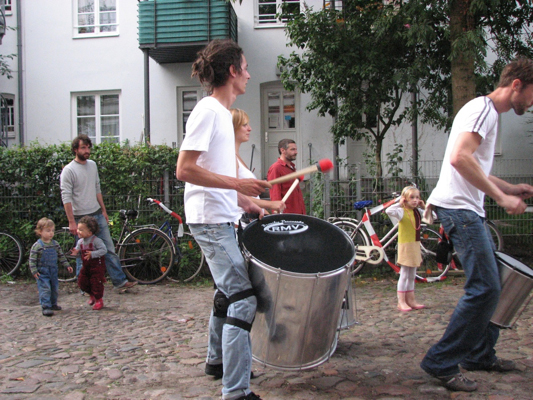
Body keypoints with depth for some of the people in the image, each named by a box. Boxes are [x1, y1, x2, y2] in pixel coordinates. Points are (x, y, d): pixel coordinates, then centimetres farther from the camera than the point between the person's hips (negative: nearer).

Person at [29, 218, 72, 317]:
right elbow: (32, 259, -11)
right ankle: (46, 307, -8)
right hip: (42, 272, -6)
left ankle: (53, 304, 29)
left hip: (53, 271, 6)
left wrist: (67, 265, 8)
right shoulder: (37, 246, -12)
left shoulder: (55, 244, 4)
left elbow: (61, 256, 12)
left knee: (55, 289, 13)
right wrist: (34, 271, -17)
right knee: (45, 289, -11)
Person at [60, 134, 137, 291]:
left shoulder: (92, 165, 9)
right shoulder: (68, 170, -11)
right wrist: (71, 222, -18)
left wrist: (104, 210, 17)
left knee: (109, 249, 7)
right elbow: (66, 197, -15)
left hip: (98, 215, 6)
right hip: (81, 218, -6)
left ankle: (119, 281, 13)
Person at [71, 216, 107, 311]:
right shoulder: (80, 242, 4)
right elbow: (79, 253, 13)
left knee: (96, 283, -4)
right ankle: (92, 295, 32)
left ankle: (99, 300, 13)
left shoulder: (96, 240, -18)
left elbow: (104, 250, -23)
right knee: (82, 282, 9)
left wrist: (92, 254, -30)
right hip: (86, 266, 7)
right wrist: (76, 252, -11)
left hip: (97, 266, -7)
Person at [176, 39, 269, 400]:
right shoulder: (208, 111, -14)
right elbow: (184, 170, -22)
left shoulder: (221, 112, 16)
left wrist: (250, 204, 15)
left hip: (221, 220, 11)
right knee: (243, 298, -12)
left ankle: (218, 360, 40)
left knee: (228, 291, 22)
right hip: (211, 221, -11)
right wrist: (237, 183, -23)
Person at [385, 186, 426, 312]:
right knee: (404, 275, -2)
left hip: (415, 246, 7)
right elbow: (389, 211, -34)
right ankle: (401, 302, 4)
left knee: (412, 275, 13)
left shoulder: (417, 212, 7)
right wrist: (399, 203, -21)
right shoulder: (402, 212, -13)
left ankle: (410, 300, 22)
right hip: (405, 246, -7)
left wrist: (424, 206, 7)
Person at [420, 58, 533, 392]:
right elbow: (460, 157, -25)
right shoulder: (483, 108, -9)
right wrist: (502, 197, -22)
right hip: (459, 208, -11)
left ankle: (481, 355, 27)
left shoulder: (491, 114, 24)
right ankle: (441, 362, -7)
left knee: (490, 285, 16)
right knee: (485, 289, -13)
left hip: (470, 210, 11)